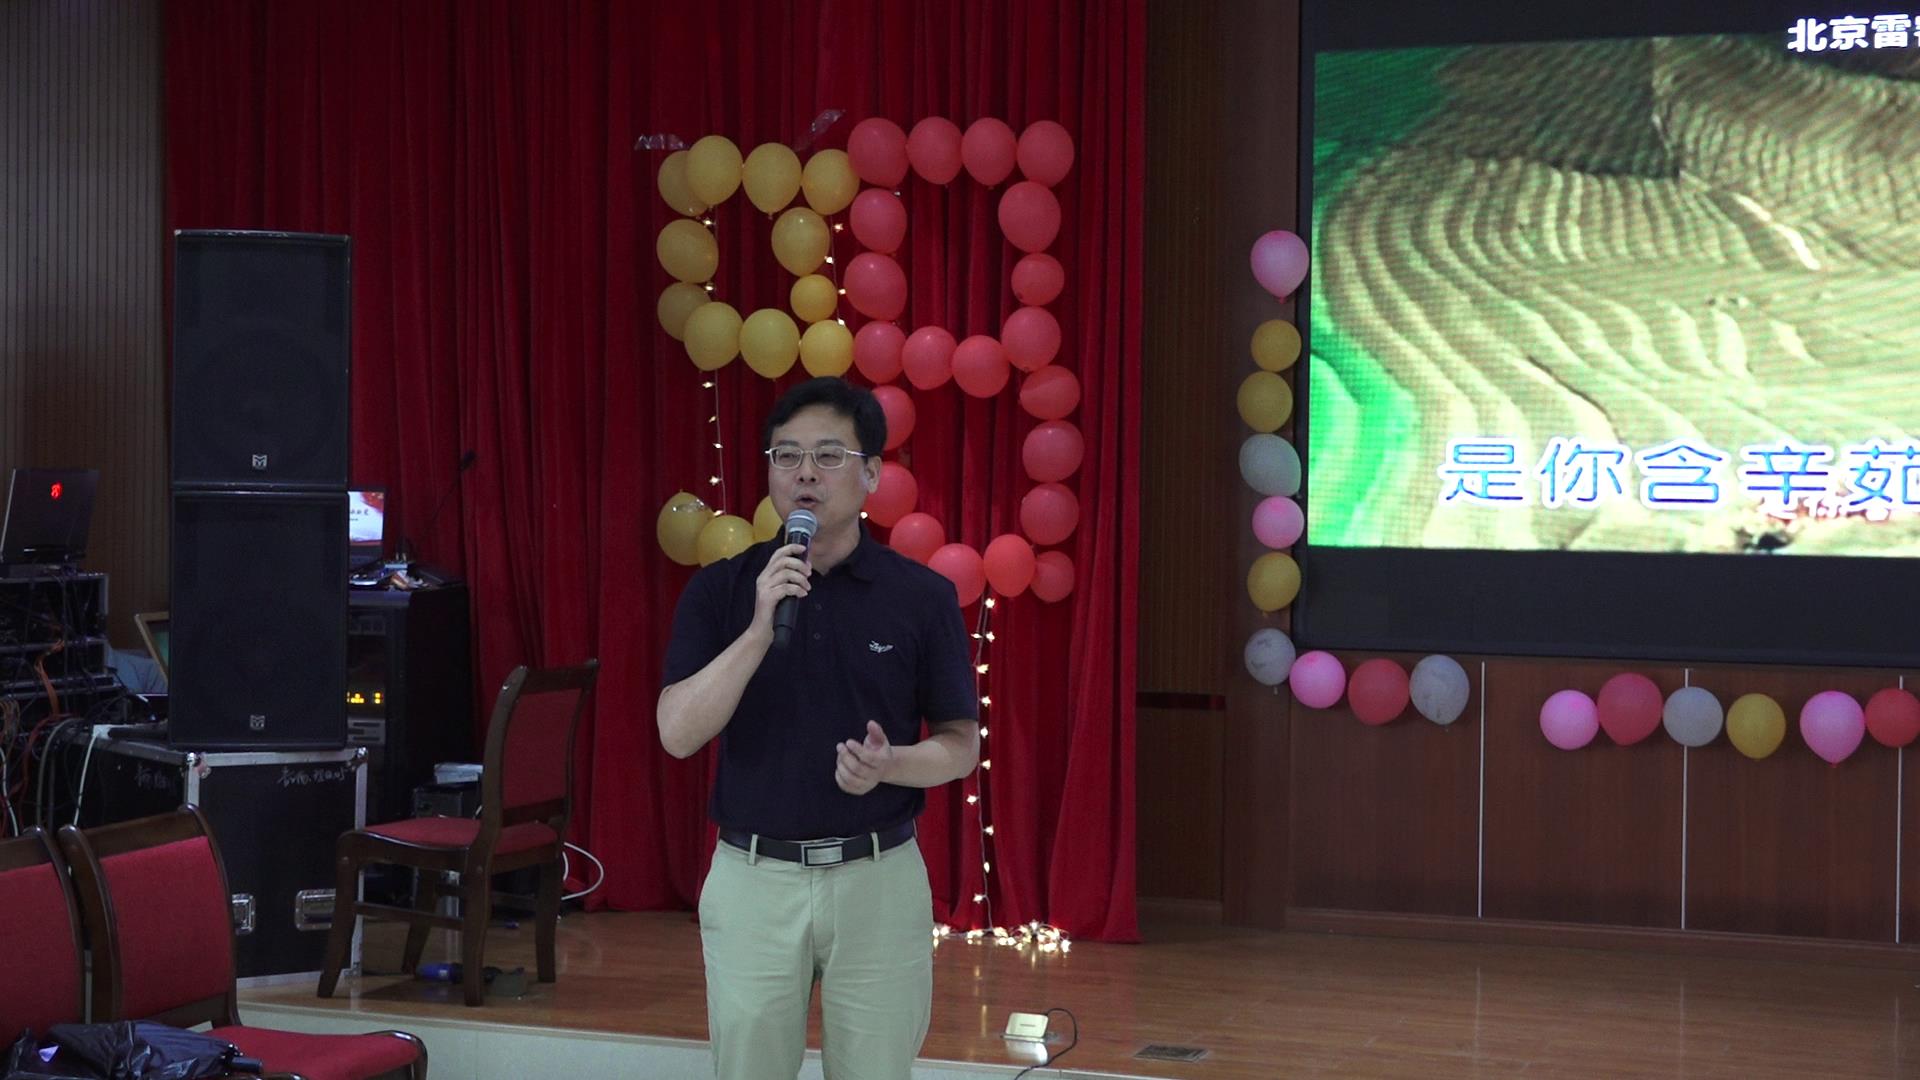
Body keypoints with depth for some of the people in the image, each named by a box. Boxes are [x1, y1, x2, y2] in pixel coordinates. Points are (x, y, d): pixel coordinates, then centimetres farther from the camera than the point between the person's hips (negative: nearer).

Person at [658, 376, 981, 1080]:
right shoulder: (719, 590, -1)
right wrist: (762, 627, -22)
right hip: (752, 879, 0)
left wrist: (890, 765, -19)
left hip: (878, 880, 0)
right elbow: (678, 733, -11)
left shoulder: (923, 596, -2)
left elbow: (961, 747, 2)